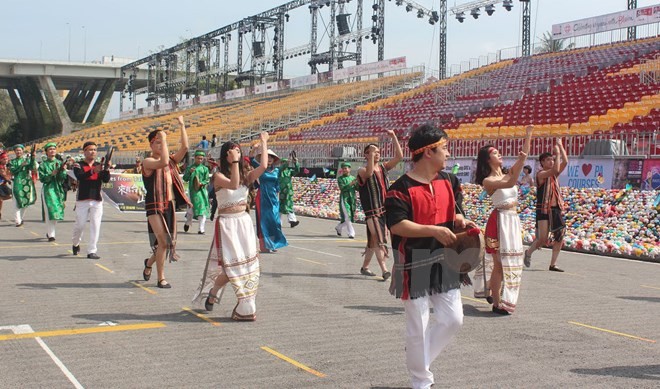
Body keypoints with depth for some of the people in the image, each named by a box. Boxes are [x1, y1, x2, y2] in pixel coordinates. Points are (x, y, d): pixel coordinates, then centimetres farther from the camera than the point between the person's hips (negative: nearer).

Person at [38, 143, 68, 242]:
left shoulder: (60, 163, 9)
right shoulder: (43, 164, 2)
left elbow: (63, 178, 1)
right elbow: (42, 178, -5)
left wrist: (63, 170, -17)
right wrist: (51, 174, -19)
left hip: (58, 189, 4)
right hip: (48, 190, -4)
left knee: (57, 212, 8)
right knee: (50, 212, -10)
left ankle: (49, 232, 25)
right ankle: (51, 235, -10)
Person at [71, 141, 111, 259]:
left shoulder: (99, 165, 9)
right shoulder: (78, 165, 0)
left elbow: (106, 180, -4)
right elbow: (80, 176, -21)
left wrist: (106, 169, -24)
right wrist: (93, 171, -37)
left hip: (97, 201, 2)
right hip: (82, 200, -2)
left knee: (95, 226, -4)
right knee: (80, 225, 4)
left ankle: (91, 251, -1)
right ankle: (76, 244, 32)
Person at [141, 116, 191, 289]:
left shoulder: (172, 160, 11)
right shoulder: (148, 162, -7)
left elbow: (185, 147, -2)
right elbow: (163, 162, -27)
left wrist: (182, 126, -5)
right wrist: (162, 139, -21)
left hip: (171, 205, 6)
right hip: (155, 206, -6)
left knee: (169, 242, 11)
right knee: (163, 242, -12)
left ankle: (149, 262, 39)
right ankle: (161, 279, 2)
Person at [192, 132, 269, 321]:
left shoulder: (245, 175, 7)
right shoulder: (219, 176, -7)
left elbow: (263, 166, -10)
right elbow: (233, 184, -27)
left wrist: (263, 143, -1)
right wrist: (234, 162, -27)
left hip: (244, 222, 5)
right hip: (227, 223, -5)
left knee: (248, 263, 1)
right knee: (232, 265, -8)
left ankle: (244, 308, 9)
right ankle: (212, 293, 20)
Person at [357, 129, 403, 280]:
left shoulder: (383, 167, 10)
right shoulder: (363, 171, -8)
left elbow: (399, 156, 1)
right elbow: (369, 173, -33)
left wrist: (394, 137, -6)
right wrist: (371, 154, -36)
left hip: (385, 210, 7)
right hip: (372, 211, -7)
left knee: (373, 241, 14)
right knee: (378, 241, -13)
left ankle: (364, 267, 27)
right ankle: (384, 270, -18)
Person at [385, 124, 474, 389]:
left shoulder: (449, 181, 7)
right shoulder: (402, 187, -15)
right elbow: (396, 225, -21)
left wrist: (461, 221, -5)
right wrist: (433, 230, -29)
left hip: (444, 263, 7)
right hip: (415, 266, -6)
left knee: (453, 320, 8)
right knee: (418, 327, 3)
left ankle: (418, 358, 29)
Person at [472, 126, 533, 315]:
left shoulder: (507, 174, 11)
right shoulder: (488, 181, -11)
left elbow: (524, 154, 11)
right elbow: (510, 183, -26)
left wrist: (528, 135, 5)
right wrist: (521, 161, -30)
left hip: (513, 220, 8)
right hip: (500, 221, -8)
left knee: (510, 261, 14)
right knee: (500, 263, -4)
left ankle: (502, 298, 27)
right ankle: (497, 303, 1)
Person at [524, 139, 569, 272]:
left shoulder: (553, 174, 13)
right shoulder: (541, 174, -9)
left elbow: (565, 162, 5)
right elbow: (556, 170, -26)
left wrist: (560, 146, 3)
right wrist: (557, 154, -19)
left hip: (556, 210, 8)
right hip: (543, 210, -7)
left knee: (559, 236, 2)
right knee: (543, 238, -12)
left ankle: (553, 264, 8)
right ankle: (528, 252, 17)